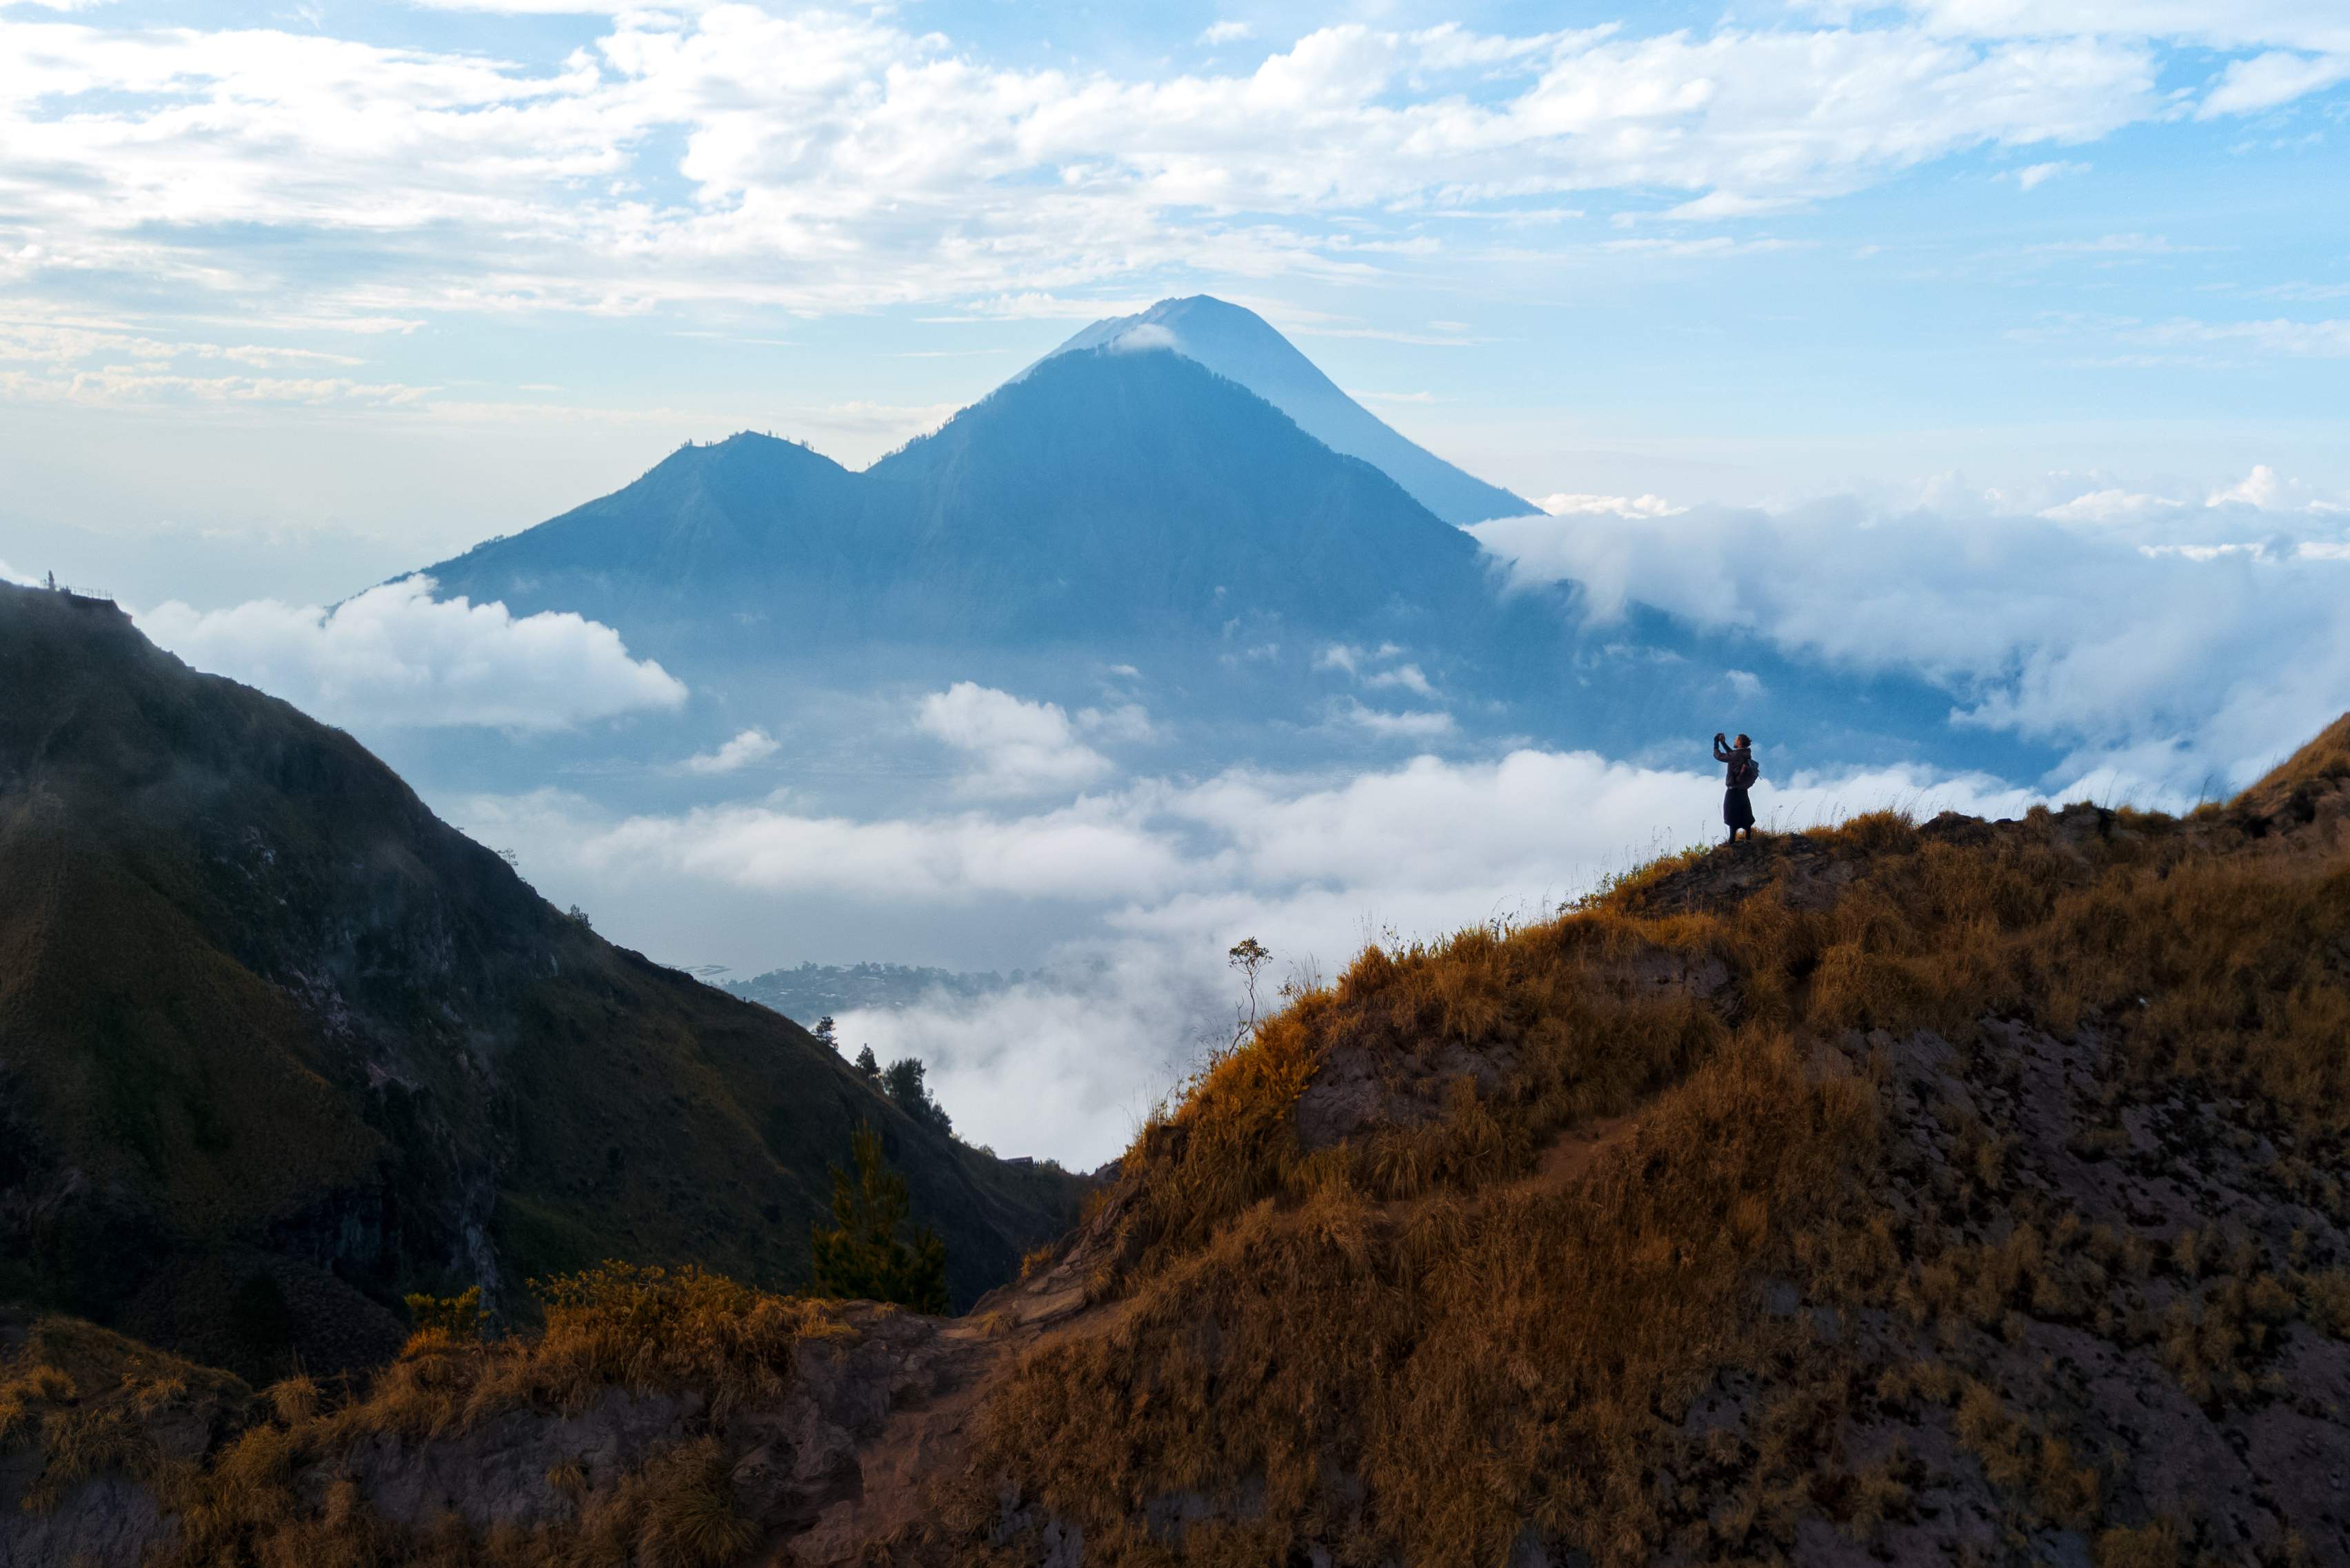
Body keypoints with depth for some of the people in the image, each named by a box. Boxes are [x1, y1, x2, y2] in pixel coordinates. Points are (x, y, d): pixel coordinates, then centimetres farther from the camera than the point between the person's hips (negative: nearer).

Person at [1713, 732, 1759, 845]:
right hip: (1743, 790, 7)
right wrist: (1723, 743, 19)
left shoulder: (1737, 756, -21)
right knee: (1745, 814, 17)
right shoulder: (1745, 755, 1)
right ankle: (1748, 838, 24)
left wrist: (1716, 742, -4)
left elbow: (1718, 755, -16)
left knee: (1733, 816, 1)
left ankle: (1732, 841, 3)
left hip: (1733, 791, -7)